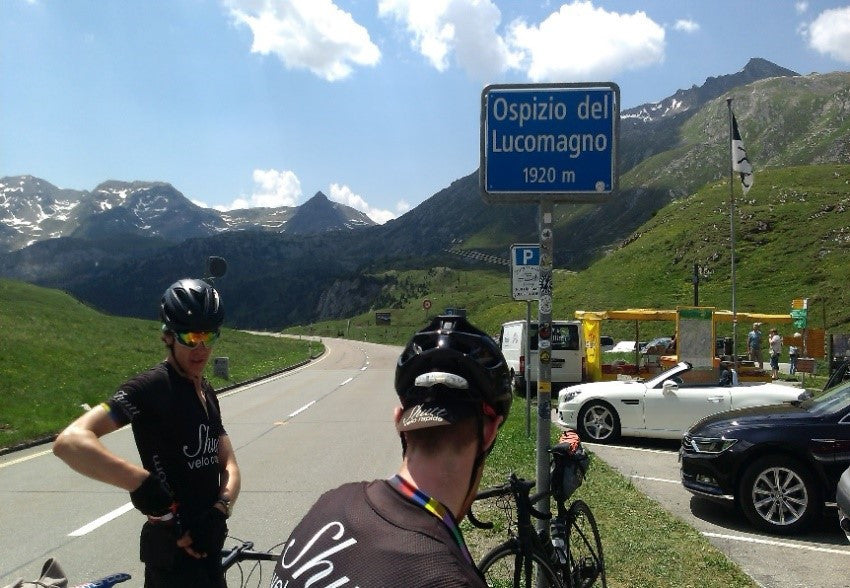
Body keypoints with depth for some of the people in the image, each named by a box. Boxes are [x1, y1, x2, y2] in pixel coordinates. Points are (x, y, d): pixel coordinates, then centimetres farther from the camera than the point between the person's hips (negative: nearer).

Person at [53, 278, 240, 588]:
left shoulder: (207, 392, 10)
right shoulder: (150, 387, -16)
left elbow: (229, 466, 5)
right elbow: (70, 441, -30)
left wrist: (219, 510, -15)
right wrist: (144, 483, -37)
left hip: (206, 541, 8)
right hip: (176, 549, -8)